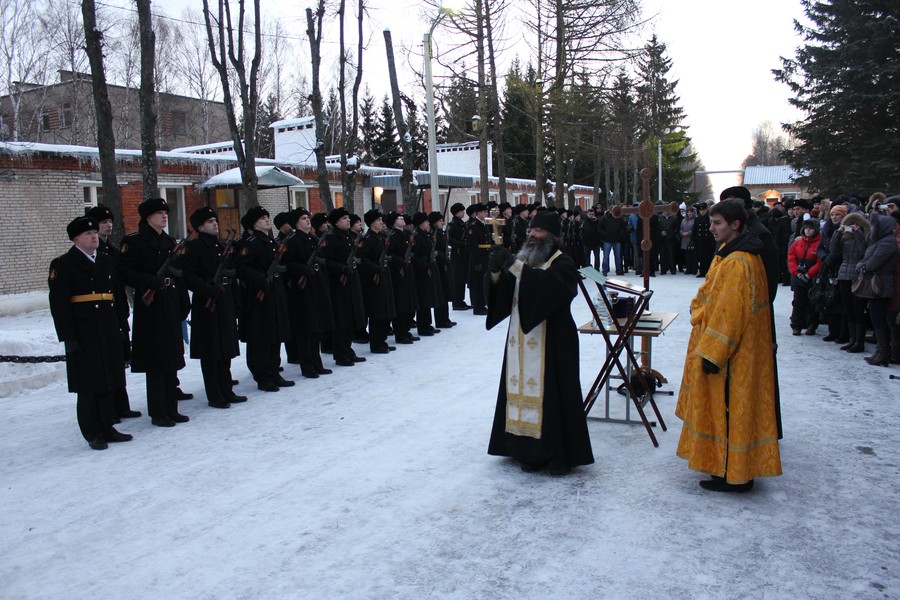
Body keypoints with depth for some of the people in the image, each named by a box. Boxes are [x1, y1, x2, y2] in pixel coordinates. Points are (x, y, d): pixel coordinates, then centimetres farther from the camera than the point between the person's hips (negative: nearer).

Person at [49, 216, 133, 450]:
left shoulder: (107, 262, 15)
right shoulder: (62, 265, -4)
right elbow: (59, 304, -9)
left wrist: (120, 327, 12)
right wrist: (68, 337, -14)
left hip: (109, 332, 6)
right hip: (84, 335, -6)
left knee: (108, 382, 10)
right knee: (88, 386, 1)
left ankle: (106, 428, 21)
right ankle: (93, 434, 11)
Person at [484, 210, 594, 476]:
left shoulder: (562, 264, -6)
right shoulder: (524, 261, 15)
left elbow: (549, 284, -28)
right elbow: (502, 293, 6)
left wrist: (514, 265, -32)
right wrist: (496, 271, -14)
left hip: (551, 344, -6)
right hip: (521, 344, 6)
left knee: (552, 393, -3)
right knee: (523, 390, 7)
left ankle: (561, 454, 10)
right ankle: (531, 449, 18)